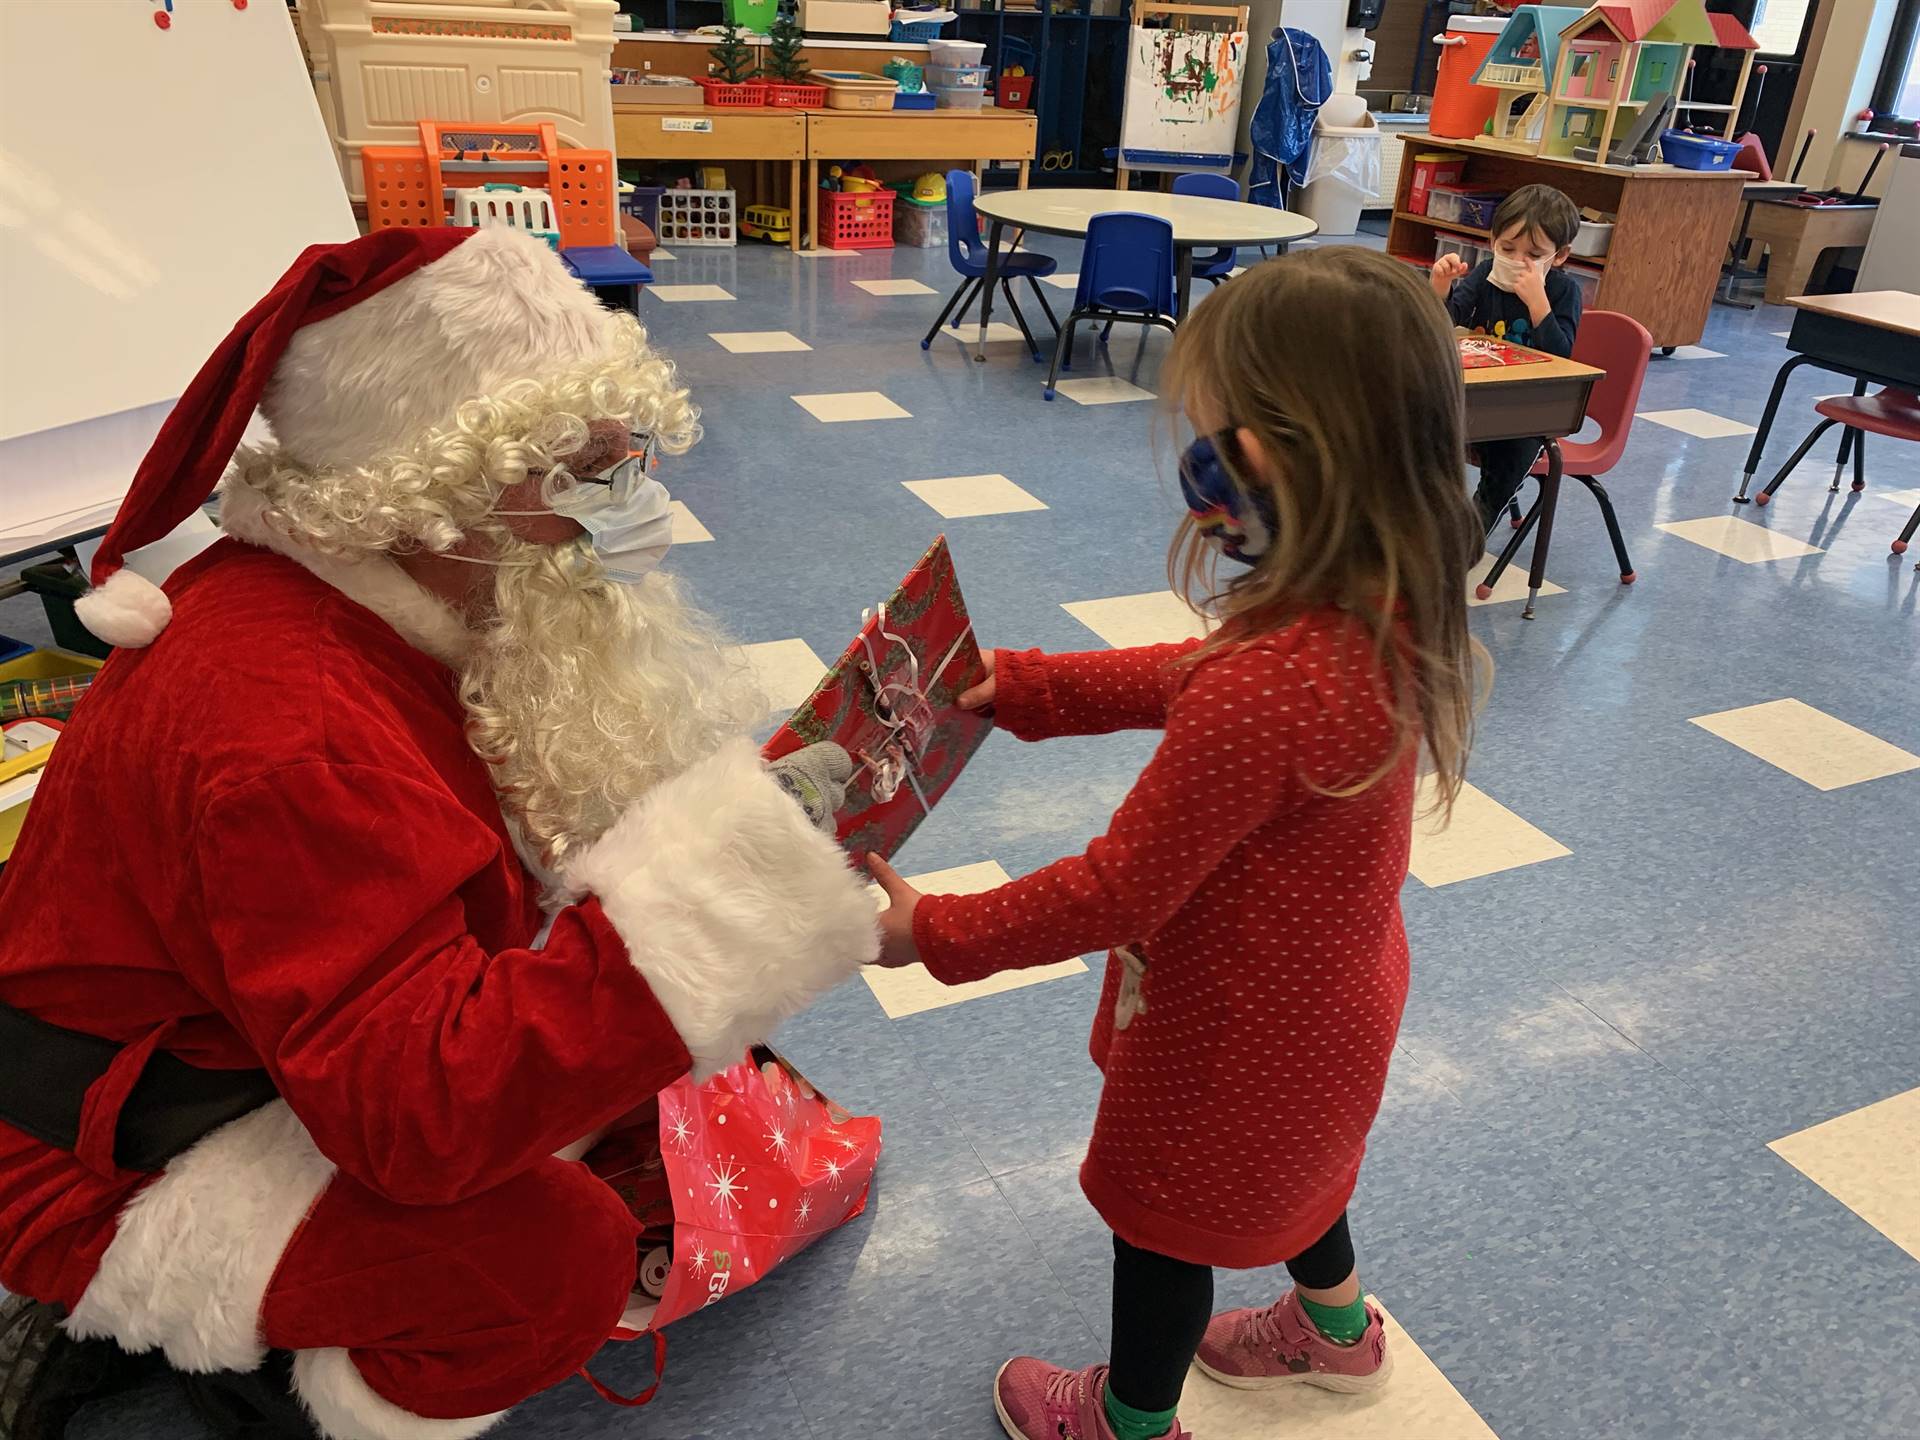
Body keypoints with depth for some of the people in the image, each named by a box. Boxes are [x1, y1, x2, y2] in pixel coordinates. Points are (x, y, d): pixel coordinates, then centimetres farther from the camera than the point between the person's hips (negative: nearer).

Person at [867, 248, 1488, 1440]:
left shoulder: (1266, 690, -41)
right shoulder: (1385, 614, -13)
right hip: (1333, 991, 8)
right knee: (1289, 1157, 35)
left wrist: (933, 931, -18)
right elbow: (1188, 678, 0)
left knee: (1160, 1214, 20)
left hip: (1239, 1027, -8)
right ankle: (1336, 1327, 64)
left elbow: (1117, 893, -31)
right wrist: (1012, 687, -1)